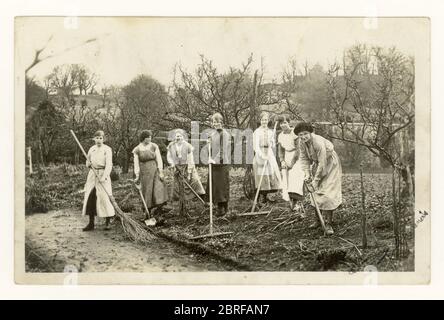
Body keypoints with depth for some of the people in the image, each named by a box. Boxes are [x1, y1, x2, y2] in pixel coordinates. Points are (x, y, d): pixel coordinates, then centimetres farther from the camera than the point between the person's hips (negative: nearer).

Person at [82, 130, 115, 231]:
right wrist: (88, 164, -1)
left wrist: (104, 176, -25)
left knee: (105, 197, -7)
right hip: (92, 174, 5)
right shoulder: (91, 149, 11)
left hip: (103, 174, -5)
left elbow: (109, 164, -13)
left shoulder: (107, 149, -5)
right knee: (90, 197, 1)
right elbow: (87, 161, 23)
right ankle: (91, 223, 7)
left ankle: (107, 223, 4)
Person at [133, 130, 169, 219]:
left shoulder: (154, 146, -1)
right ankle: (148, 213, 14)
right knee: (147, 192, 5)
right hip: (145, 173, 0)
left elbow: (159, 159, -1)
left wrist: (161, 172, -7)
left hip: (155, 171, 0)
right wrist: (137, 176, -3)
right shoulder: (137, 150, -2)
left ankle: (159, 207, -6)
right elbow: (136, 164, 0)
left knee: (159, 189, -11)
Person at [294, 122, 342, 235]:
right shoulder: (301, 143, -12)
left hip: (330, 163, -7)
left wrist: (316, 180, -25)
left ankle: (329, 224, -9)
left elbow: (322, 163, -31)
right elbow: (304, 158, -1)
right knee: (316, 191, 11)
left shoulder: (319, 143, -34)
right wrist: (307, 173, -13)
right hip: (317, 164, 7)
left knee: (327, 193, -14)